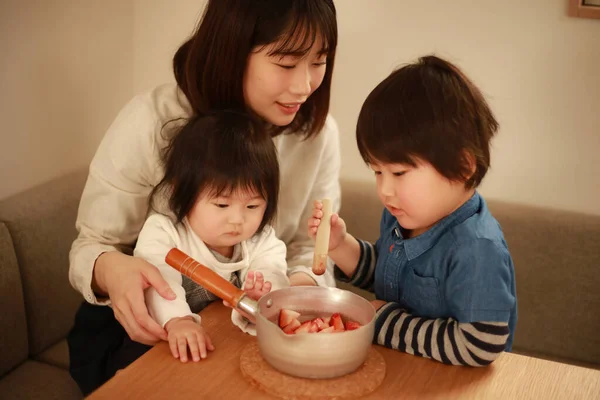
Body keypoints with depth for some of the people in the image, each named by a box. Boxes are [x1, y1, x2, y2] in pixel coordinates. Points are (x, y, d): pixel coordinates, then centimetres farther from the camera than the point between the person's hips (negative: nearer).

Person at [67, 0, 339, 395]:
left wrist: (302, 285, -31)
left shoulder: (318, 132, -12)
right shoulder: (151, 123, -23)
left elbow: (310, 245, -6)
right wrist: (110, 269, -40)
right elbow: (92, 247, -15)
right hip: (144, 321, -2)